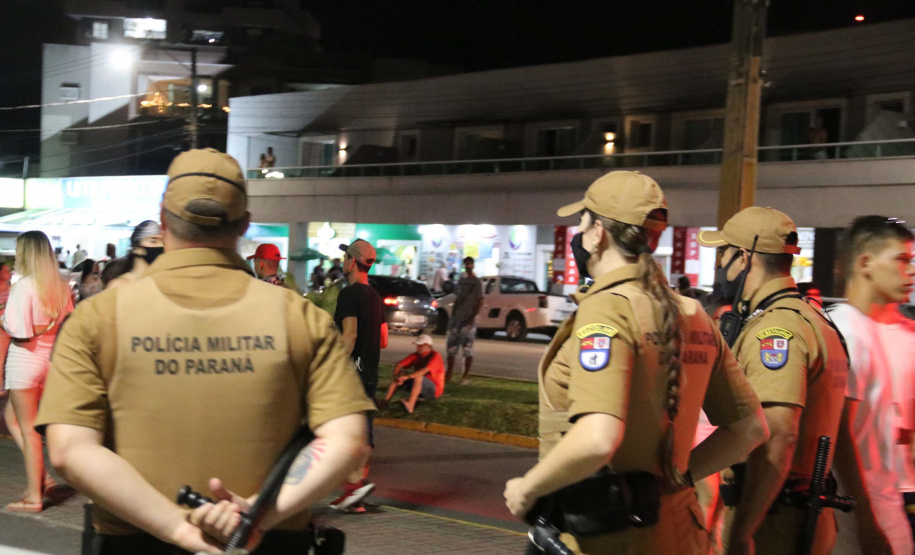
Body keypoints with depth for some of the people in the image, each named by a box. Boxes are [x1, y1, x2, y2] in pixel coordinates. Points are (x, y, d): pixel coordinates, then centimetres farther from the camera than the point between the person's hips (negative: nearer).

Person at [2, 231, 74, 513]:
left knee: (28, 429, 2)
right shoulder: (61, 286, 4)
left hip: (25, 359, -7)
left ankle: (34, 496, 8)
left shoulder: (23, 286, -16)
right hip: (51, 359, 7)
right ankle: (40, 476, 15)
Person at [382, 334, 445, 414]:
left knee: (418, 377, -35)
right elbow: (398, 365, 0)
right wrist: (397, 376, -21)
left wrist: (407, 377, -38)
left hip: (434, 390, -7)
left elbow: (425, 370, -32)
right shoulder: (416, 355, 4)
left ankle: (410, 405, -51)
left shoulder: (435, 356, -16)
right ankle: (386, 400, -17)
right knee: (399, 375, -3)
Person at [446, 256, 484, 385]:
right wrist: (452, 316, 13)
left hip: (468, 320, -7)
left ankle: (465, 376, -1)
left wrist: (473, 317, -16)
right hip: (456, 317, 7)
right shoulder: (461, 281, 17)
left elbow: (480, 302, -8)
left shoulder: (476, 282, -3)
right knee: (451, 346, 4)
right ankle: (448, 375, 8)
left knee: (467, 347, -5)